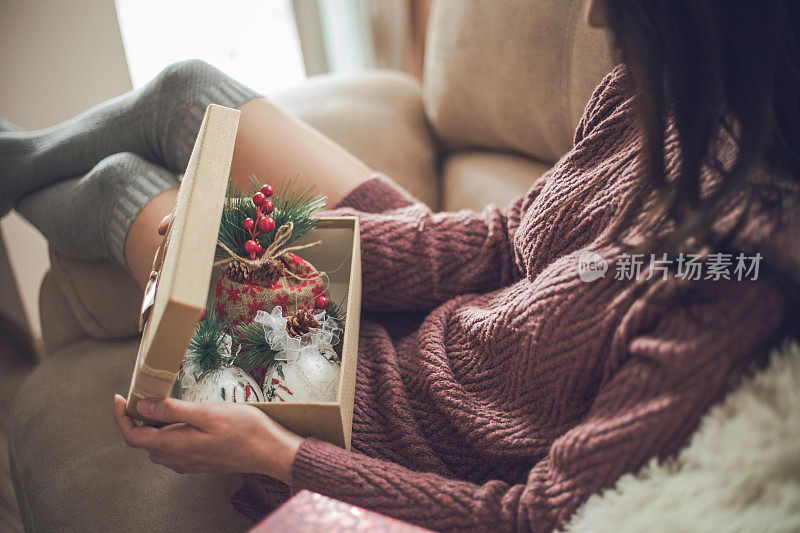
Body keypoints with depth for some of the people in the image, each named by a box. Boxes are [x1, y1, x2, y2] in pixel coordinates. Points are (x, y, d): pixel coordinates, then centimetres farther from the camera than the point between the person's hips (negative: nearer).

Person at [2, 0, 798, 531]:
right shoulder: (657, 101, -13)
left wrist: (279, 456, -27)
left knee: (121, 182, 10)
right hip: (437, 303, 7)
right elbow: (503, 240, -3)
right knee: (187, 89, 13)